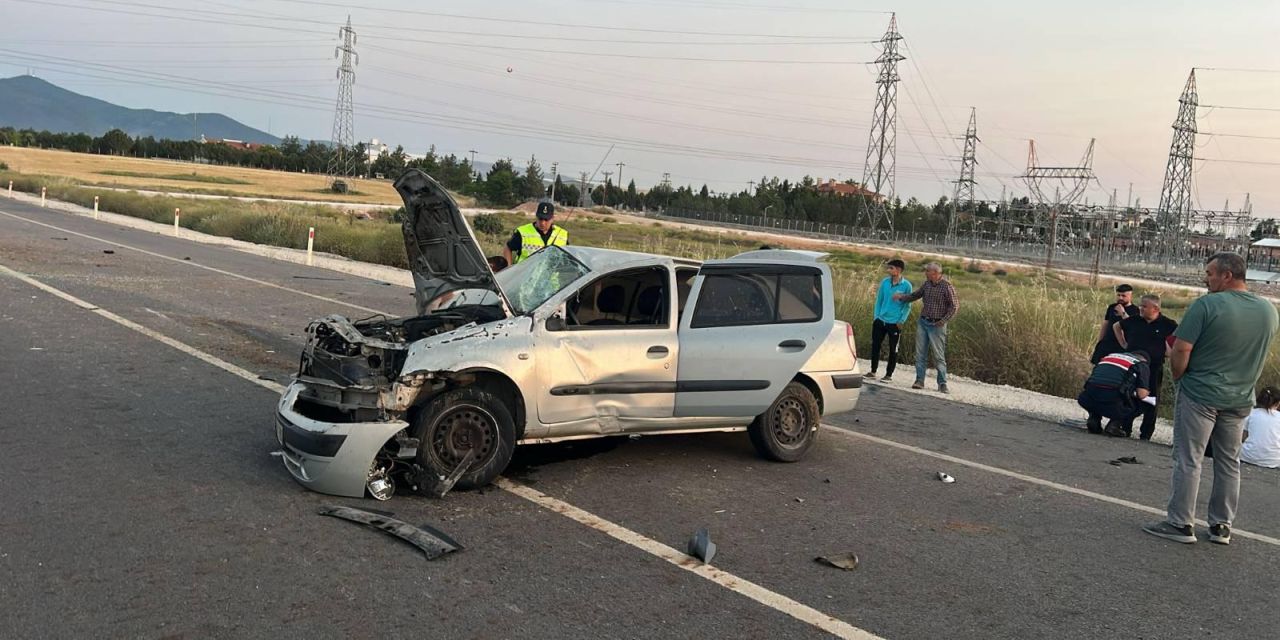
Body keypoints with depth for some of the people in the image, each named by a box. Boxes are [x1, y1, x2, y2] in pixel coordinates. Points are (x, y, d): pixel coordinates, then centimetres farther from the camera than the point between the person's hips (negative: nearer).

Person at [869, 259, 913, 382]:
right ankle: (873, 372, 21)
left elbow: (907, 306, -3)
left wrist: (901, 321, -10)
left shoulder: (906, 285, -7)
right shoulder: (884, 282, 2)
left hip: (895, 323, -4)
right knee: (875, 346, 8)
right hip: (880, 321, 4)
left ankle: (889, 374, 17)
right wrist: (876, 316, 5)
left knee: (893, 349, 6)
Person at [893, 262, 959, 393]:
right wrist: (901, 297, 5)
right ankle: (919, 380, 11)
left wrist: (943, 321, -15)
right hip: (923, 322, 6)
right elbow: (915, 295, 21)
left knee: (939, 355, -2)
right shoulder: (927, 284, 6)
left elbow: (955, 306, -11)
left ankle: (942, 384, 6)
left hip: (936, 325, -6)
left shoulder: (947, 286, -12)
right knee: (920, 353, 5)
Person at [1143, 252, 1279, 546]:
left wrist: (1178, 376, -2)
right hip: (1240, 399, 6)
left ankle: (1180, 524, 6)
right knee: (1229, 463, 14)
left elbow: (1181, 349, -19)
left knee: (1188, 460, 2)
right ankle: (1221, 526, 22)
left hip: (1200, 395, -6)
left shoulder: (1207, 305, -17)